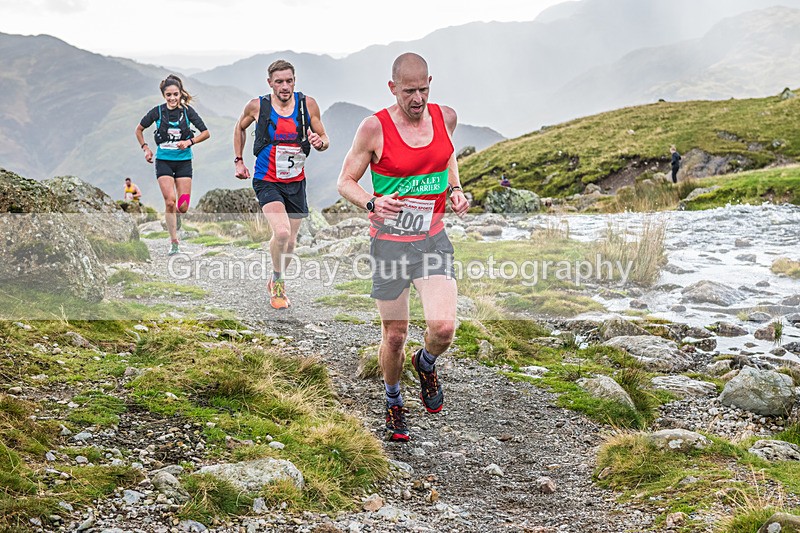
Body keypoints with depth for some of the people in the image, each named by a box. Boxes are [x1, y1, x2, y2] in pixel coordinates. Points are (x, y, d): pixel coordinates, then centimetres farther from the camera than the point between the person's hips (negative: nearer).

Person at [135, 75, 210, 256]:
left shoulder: (187, 111, -4)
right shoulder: (157, 111, -4)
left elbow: (206, 133, 1)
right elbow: (139, 129, 11)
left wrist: (189, 142, -12)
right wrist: (146, 148, 1)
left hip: (184, 162, 1)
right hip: (164, 162, -1)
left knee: (183, 206, -4)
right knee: (170, 201, -16)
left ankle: (175, 215, 35)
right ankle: (174, 241, -4)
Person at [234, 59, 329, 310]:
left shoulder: (308, 105, -3)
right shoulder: (257, 106, -6)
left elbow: (324, 139, 5)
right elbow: (240, 127, 15)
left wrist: (320, 142, -19)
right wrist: (238, 161, 11)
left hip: (296, 181, 3)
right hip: (267, 181, -3)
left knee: (290, 241, 11)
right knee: (281, 232, -24)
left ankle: (276, 282, 38)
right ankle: (277, 283, 1)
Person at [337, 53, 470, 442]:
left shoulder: (445, 117, 0)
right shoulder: (375, 128, -12)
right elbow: (346, 181, -4)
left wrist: (455, 190, 3)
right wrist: (372, 203, -24)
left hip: (433, 238, 2)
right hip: (390, 241, -2)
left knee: (443, 327, -16)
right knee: (395, 336, 6)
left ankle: (426, 364, 21)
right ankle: (393, 403, 34)